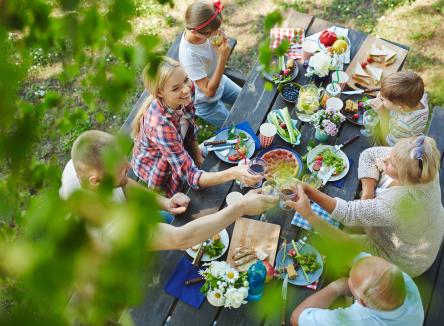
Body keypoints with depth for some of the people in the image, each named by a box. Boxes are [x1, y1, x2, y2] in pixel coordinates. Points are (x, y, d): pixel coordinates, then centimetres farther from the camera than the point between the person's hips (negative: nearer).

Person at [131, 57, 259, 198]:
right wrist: (233, 173, -54)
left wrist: (197, 153, -4)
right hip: (154, 169, -5)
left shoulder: (182, 99, -23)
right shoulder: (160, 124, -43)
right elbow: (191, 176, -43)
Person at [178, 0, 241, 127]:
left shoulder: (204, 32, -21)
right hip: (206, 102, -7)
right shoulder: (188, 54, -39)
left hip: (220, 81, 7)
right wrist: (223, 58, -37)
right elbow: (209, 91, -33)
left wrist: (223, 44, -24)